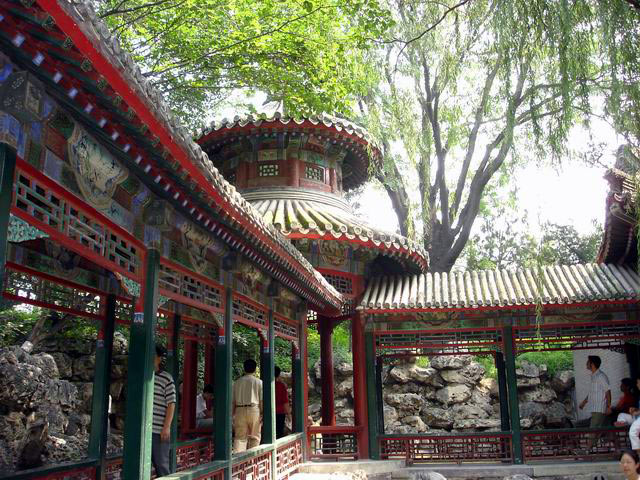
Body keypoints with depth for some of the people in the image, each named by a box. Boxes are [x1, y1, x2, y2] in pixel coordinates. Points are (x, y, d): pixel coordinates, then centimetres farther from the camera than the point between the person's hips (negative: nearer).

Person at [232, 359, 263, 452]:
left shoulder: (237, 382, 7)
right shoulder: (259, 382, 1)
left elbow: (233, 400, 9)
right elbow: (262, 400, -2)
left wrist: (232, 414, 14)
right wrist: (263, 413, 2)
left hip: (240, 410, 2)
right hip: (254, 410, -2)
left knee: (240, 437, 5)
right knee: (254, 437, 9)